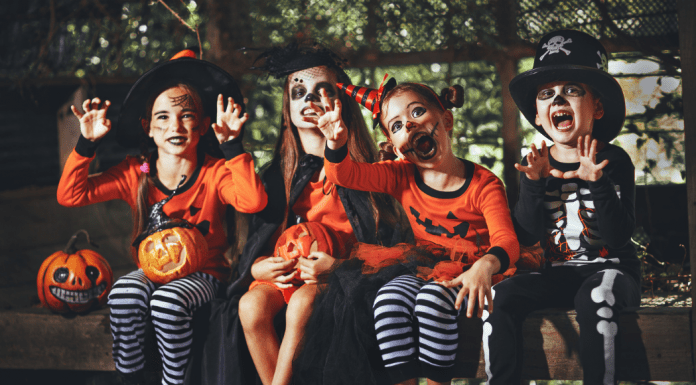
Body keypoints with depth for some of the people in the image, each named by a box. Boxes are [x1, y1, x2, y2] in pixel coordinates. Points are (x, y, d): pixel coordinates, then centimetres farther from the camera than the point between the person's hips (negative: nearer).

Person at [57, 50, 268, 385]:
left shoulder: (215, 173, -7)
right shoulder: (135, 173, 1)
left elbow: (253, 202, -29)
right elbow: (70, 195, -3)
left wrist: (232, 145, -31)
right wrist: (86, 143, -13)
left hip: (202, 273, -3)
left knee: (168, 301, -35)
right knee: (125, 294, -31)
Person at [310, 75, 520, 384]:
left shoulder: (484, 184, -8)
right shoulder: (402, 177, 6)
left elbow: (505, 240, -19)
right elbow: (345, 174, -3)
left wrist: (485, 266, -44)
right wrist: (336, 142, -27)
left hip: (467, 275, -4)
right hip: (422, 270, 4)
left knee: (433, 298, -35)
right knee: (389, 300, -28)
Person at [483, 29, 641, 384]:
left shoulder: (613, 161, -2)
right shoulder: (535, 164, 8)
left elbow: (618, 237, -11)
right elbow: (526, 236, 0)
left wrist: (598, 183, -24)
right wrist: (533, 183, -13)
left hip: (611, 268, -4)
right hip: (558, 274, 4)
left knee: (595, 297, -38)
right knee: (499, 296, -23)